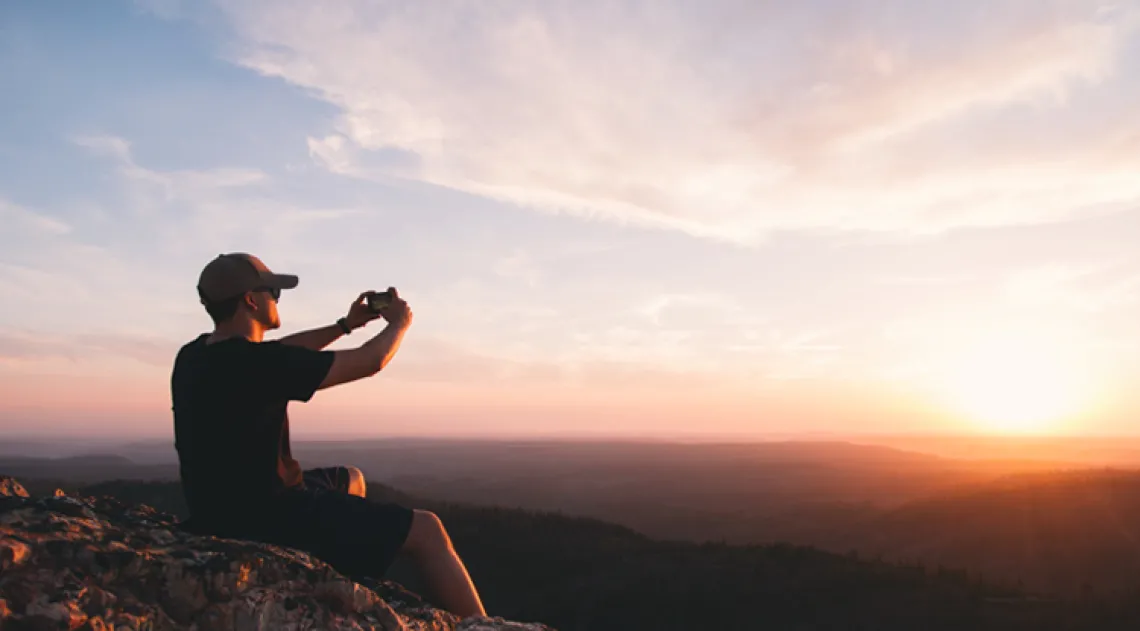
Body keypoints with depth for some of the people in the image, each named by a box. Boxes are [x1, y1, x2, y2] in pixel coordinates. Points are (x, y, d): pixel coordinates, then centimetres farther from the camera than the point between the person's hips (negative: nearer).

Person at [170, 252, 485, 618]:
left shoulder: (195, 356, 2)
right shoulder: (254, 363, -24)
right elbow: (369, 362, -14)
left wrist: (346, 325, 20)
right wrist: (399, 323, 6)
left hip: (224, 509, 10)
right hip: (266, 516, -10)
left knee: (351, 479, 32)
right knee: (426, 531, -7)